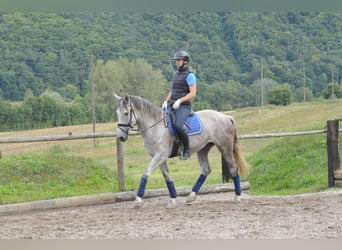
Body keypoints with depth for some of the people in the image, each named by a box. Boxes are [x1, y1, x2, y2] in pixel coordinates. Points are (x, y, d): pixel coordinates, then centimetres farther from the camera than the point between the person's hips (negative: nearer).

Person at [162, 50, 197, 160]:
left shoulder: (190, 75, -6)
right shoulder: (176, 75, 19)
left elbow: (193, 94, -13)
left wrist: (179, 101, -22)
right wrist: (166, 101, 7)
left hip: (184, 106, -9)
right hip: (172, 106, 9)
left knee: (178, 126, -32)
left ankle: (187, 150, -14)